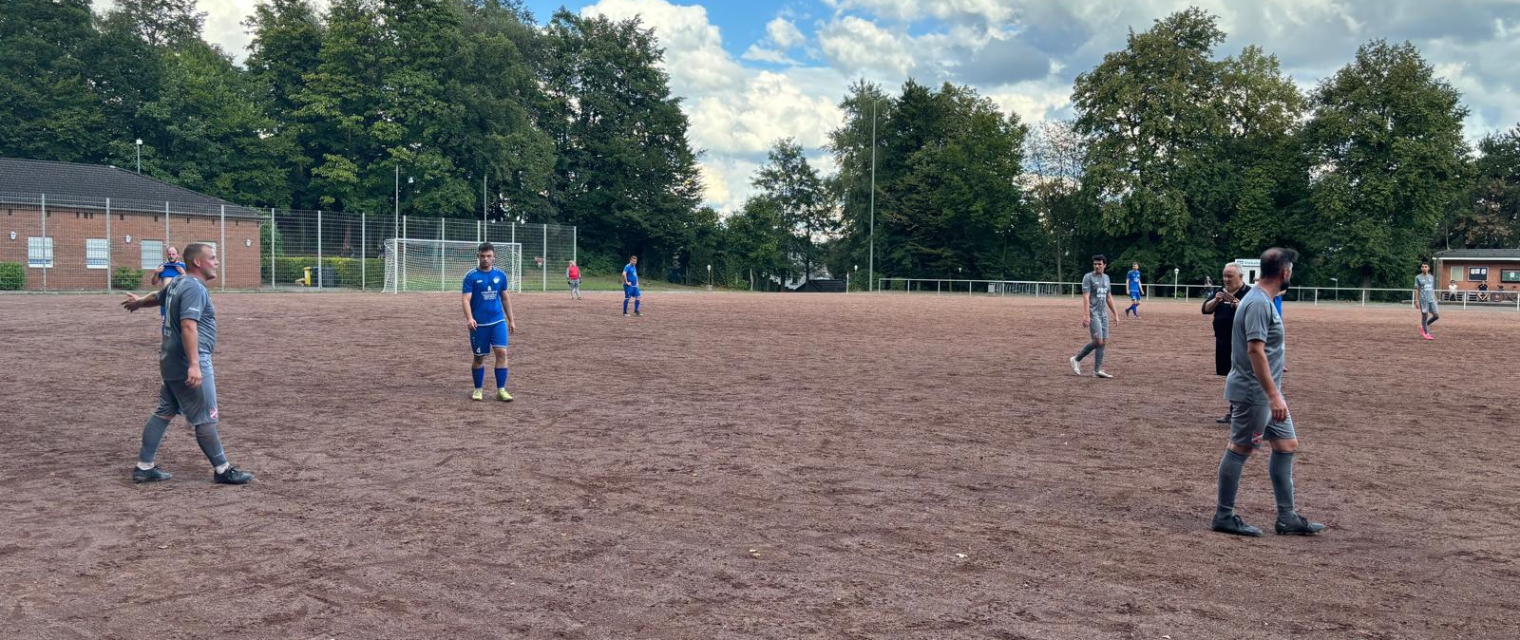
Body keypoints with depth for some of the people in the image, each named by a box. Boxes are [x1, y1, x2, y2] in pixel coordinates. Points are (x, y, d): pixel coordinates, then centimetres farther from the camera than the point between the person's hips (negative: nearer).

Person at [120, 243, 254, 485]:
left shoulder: (176, 283, 13)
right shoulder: (194, 288, -17)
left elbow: (157, 297, 35)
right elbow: (188, 326, -28)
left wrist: (138, 302, 58)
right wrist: (194, 365, -35)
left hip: (171, 362, 10)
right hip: (188, 364, -10)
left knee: (164, 412, 15)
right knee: (205, 419, -3)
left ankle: (144, 467, 20)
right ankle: (222, 470, 4)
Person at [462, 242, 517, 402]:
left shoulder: (500, 275, 5)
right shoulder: (471, 276, -5)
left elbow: (505, 298, 13)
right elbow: (466, 299, -11)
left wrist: (511, 320, 12)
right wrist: (469, 318, -26)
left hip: (498, 321, 2)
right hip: (478, 323, -2)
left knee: (502, 352, -10)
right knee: (479, 357, 7)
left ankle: (501, 390, -3)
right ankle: (478, 390, 23)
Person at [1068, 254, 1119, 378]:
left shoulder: (1106, 277, 15)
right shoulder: (1088, 277, -7)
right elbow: (1086, 297, -15)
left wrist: (1115, 314, 19)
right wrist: (1086, 315, -24)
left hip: (1103, 314, 7)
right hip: (1093, 314, -7)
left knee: (1104, 342, 2)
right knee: (1098, 341, -15)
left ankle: (1097, 370, 8)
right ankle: (1076, 359, 1)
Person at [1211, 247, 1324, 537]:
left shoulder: (1262, 300, 12)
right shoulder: (1259, 303, -19)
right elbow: (1255, 350, -27)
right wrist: (1274, 396, -29)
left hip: (1266, 394, 10)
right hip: (1253, 393, -10)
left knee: (1287, 444, 12)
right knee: (1240, 449, -1)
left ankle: (1287, 518, 18)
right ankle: (1224, 517, 9)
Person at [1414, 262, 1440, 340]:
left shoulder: (1432, 277, 13)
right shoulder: (1418, 278, 0)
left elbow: (1433, 289, 18)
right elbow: (1416, 290, -1)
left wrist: (1435, 299, 15)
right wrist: (1416, 301, -7)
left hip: (1432, 300, 5)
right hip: (1423, 300, -5)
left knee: (1436, 316, -1)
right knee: (1425, 316, 0)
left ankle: (1423, 327, 19)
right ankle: (1426, 334, 10)